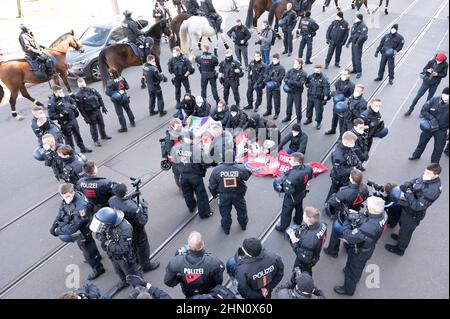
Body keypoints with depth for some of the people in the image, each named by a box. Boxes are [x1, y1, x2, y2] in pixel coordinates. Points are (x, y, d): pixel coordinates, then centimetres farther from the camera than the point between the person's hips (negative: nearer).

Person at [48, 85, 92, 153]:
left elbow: (73, 102, 17)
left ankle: (83, 148, 40)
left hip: (73, 119, 6)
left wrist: (73, 106, -5)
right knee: (68, 139, 6)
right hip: (65, 123, -6)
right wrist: (60, 115, -29)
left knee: (77, 134, 22)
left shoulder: (66, 97, -1)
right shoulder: (52, 102, -18)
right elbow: (51, 116, -18)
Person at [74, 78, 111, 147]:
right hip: (90, 113, -5)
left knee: (101, 123, 19)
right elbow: (80, 108, -15)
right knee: (93, 127, 4)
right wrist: (86, 117, -17)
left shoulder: (92, 90, -1)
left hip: (97, 110, 5)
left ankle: (103, 135, 40)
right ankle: (96, 140, 19)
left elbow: (100, 98, 9)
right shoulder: (78, 95, -15)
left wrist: (103, 107, 8)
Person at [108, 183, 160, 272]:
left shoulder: (111, 200, -25)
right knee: (142, 246, 22)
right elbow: (142, 222, -29)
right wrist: (144, 208, -19)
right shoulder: (133, 208, -44)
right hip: (136, 231, -6)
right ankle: (146, 265, 45)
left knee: (131, 245, 34)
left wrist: (130, 197, -4)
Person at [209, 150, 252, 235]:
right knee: (241, 210, 27)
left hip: (223, 196, 0)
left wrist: (214, 194, 10)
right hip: (238, 195, 1)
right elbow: (247, 175, -1)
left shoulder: (216, 170, -20)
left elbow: (212, 185, -8)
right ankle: (243, 224, 50)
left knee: (225, 213, 22)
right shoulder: (240, 169, -23)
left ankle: (226, 228, 41)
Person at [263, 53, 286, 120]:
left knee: (276, 101, 3)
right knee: (268, 99, 19)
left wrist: (271, 78, -20)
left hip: (276, 87, -5)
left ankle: (277, 113, 17)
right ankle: (268, 111, 37)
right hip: (268, 85, 5)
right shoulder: (269, 66, 5)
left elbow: (280, 77, -16)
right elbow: (266, 75, 2)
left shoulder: (281, 68, -8)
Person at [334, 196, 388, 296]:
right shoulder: (383, 214, -24)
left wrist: (346, 221, -29)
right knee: (359, 266, 37)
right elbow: (368, 218, -5)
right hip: (369, 248, 7)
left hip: (359, 252, -7)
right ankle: (355, 277, 67)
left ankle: (348, 289, 49)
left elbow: (349, 237, -42)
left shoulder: (369, 227, -49)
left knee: (352, 270, 22)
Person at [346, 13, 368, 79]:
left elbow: (364, 36, -27)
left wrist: (358, 43, -24)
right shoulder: (355, 24, 9)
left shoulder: (363, 26, -18)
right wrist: (348, 42, 17)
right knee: (353, 57, 18)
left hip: (358, 45, -9)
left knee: (357, 58, -7)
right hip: (353, 43, 9)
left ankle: (359, 72, 2)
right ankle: (355, 69, 34)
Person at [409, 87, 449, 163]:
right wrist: (431, 118, -27)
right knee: (422, 141, 24)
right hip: (429, 127, 1)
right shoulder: (434, 100, -20)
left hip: (441, 131, -1)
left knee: (438, 148, 12)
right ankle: (416, 155, 50)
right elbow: (423, 111, -13)